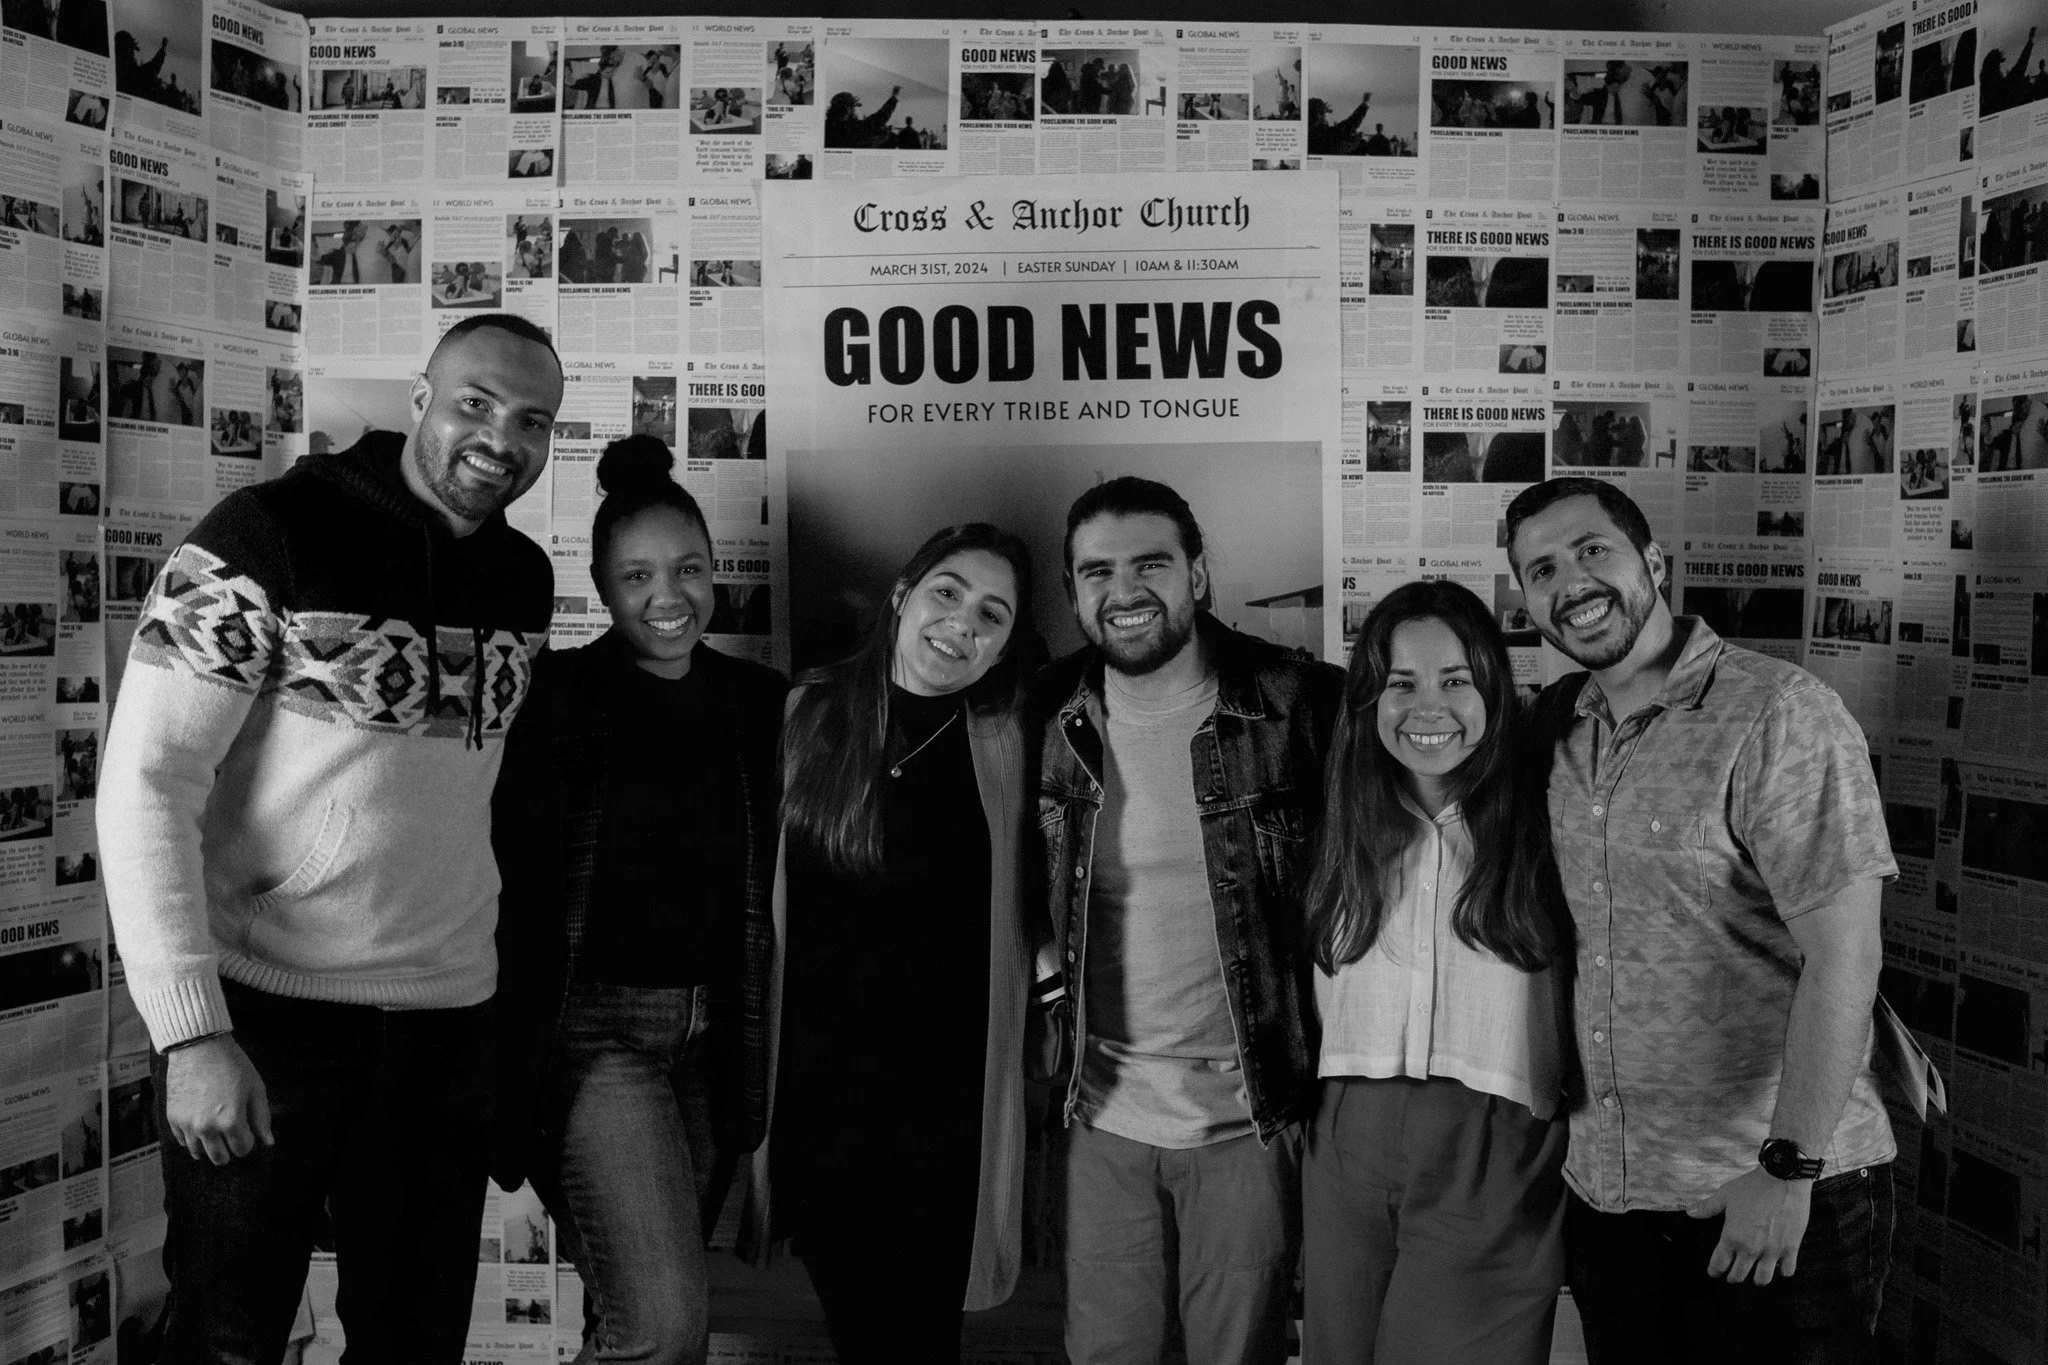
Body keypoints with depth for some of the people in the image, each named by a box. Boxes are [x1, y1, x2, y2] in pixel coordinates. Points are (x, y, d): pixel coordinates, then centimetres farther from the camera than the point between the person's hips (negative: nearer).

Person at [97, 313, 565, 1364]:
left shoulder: (525, 578, 7)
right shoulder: (268, 535, -12)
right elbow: (144, 786, -15)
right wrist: (189, 1031, -20)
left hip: (448, 1020, 5)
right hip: (265, 1013, -5)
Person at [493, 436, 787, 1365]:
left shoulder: (760, 705, 6)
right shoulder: (558, 696, -7)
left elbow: (775, 894, 9)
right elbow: (513, 886, -11)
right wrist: (510, 1077, -15)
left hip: (710, 1036, 5)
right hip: (594, 1023, -5)